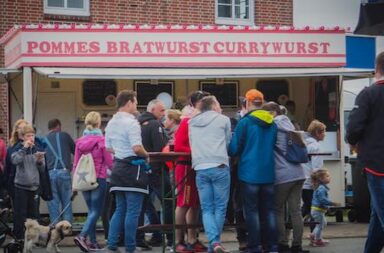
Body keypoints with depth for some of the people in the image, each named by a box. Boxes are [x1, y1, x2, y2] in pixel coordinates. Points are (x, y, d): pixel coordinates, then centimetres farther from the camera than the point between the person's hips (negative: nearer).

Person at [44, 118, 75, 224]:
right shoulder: (64, 136, 11)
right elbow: (76, 151, 17)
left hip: (49, 173, 2)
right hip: (63, 172, -2)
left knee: (53, 205, 4)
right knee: (67, 204, 4)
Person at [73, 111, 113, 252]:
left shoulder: (80, 141, 2)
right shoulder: (102, 140, -10)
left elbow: (75, 163, 6)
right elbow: (109, 162, -7)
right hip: (99, 179, -5)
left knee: (91, 210, 15)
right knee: (96, 211, -2)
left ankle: (93, 242, 14)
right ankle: (82, 236, -20)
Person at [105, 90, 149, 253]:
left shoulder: (111, 123, 12)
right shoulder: (131, 123, -14)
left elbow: (108, 148, 18)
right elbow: (137, 148, -21)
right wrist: (146, 155, -4)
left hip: (118, 167, 8)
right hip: (133, 168, -8)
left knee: (120, 210, 13)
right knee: (133, 211, -3)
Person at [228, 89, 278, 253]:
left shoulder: (245, 122, -9)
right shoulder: (272, 124, 7)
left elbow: (234, 149, -6)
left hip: (249, 173, -4)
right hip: (268, 173, 4)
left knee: (252, 211, 0)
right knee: (269, 210, 10)